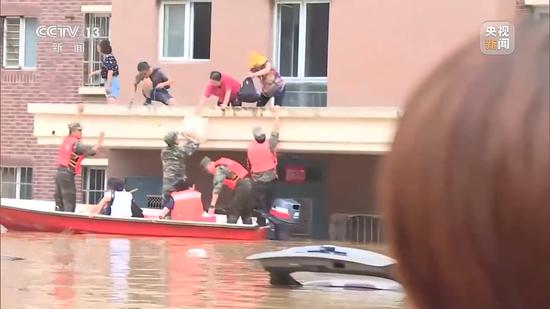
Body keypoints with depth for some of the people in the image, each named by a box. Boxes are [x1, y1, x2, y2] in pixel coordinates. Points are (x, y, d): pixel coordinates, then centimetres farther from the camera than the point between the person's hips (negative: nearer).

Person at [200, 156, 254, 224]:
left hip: (242, 187, -9)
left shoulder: (219, 169, -8)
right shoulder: (224, 165, 19)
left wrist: (212, 206, -20)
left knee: (232, 216, -6)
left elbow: (217, 188, -17)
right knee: (247, 216, 13)